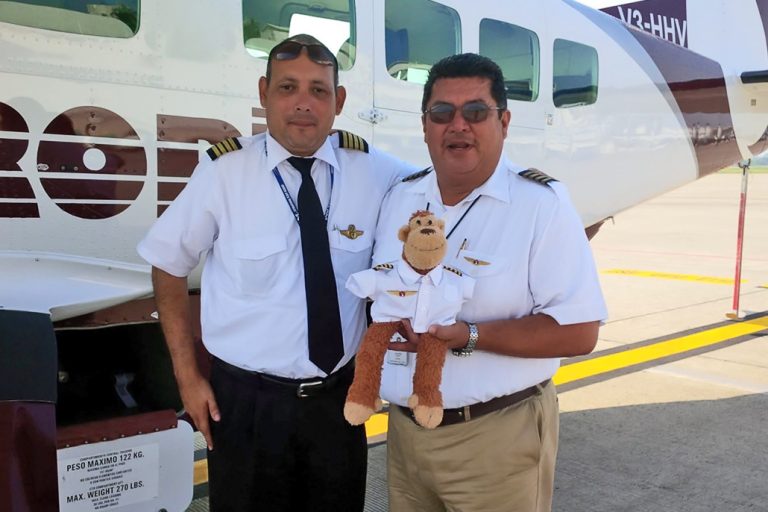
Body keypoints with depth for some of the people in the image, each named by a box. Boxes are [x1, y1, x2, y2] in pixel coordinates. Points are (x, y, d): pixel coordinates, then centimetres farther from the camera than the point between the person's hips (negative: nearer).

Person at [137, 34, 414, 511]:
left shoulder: (372, 169, -7)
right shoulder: (223, 171, -12)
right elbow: (169, 266, 0)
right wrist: (187, 374, -3)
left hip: (339, 397, 3)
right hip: (248, 402, -2)